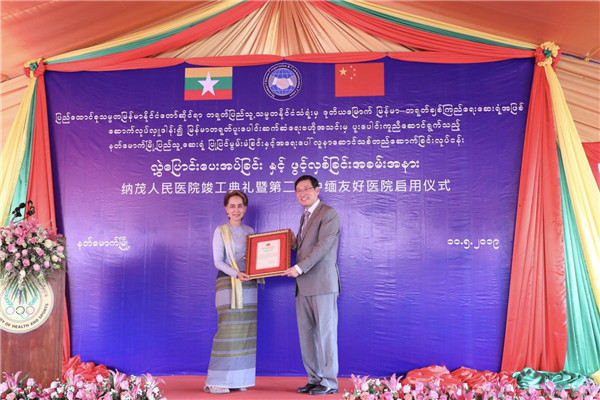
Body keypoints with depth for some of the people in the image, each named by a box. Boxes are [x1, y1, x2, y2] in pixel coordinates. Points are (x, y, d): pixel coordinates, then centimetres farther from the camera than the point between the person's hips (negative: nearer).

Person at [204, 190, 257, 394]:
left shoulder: (249, 231, 14)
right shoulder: (220, 231, 1)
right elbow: (218, 261, -5)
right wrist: (236, 273, -20)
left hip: (248, 285, 5)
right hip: (228, 285, -5)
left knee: (246, 331, 4)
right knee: (227, 330, -9)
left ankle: (237, 379, 12)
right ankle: (215, 382, -1)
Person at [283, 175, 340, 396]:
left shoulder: (329, 214, -7)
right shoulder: (305, 217, 20)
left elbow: (323, 246, -16)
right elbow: (296, 244, 25)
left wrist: (299, 268, -21)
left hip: (322, 284, -9)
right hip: (304, 286, 9)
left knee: (326, 333, -1)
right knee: (306, 334, 11)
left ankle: (329, 382, 9)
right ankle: (315, 379, 22)